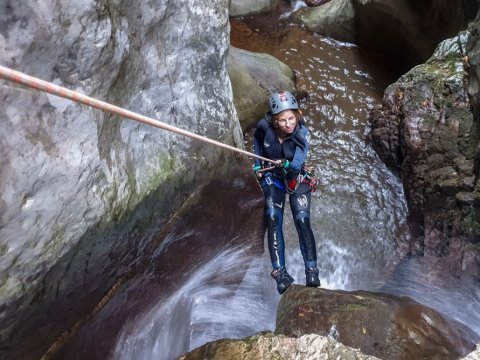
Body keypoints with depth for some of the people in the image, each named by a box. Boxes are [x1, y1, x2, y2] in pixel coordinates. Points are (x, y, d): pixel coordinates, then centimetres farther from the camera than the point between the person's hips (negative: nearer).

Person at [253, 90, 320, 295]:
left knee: (302, 220, -17)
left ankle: (311, 271, -11)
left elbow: (297, 164, -31)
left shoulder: (301, 133, -21)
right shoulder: (264, 127, -17)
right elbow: (257, 140, 7)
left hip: (297, 178, -1)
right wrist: (258, 164, 4)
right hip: (272, 178, 1)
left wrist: (286, 164, -47)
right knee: (273, 220, -16)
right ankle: (280, 272, -13)